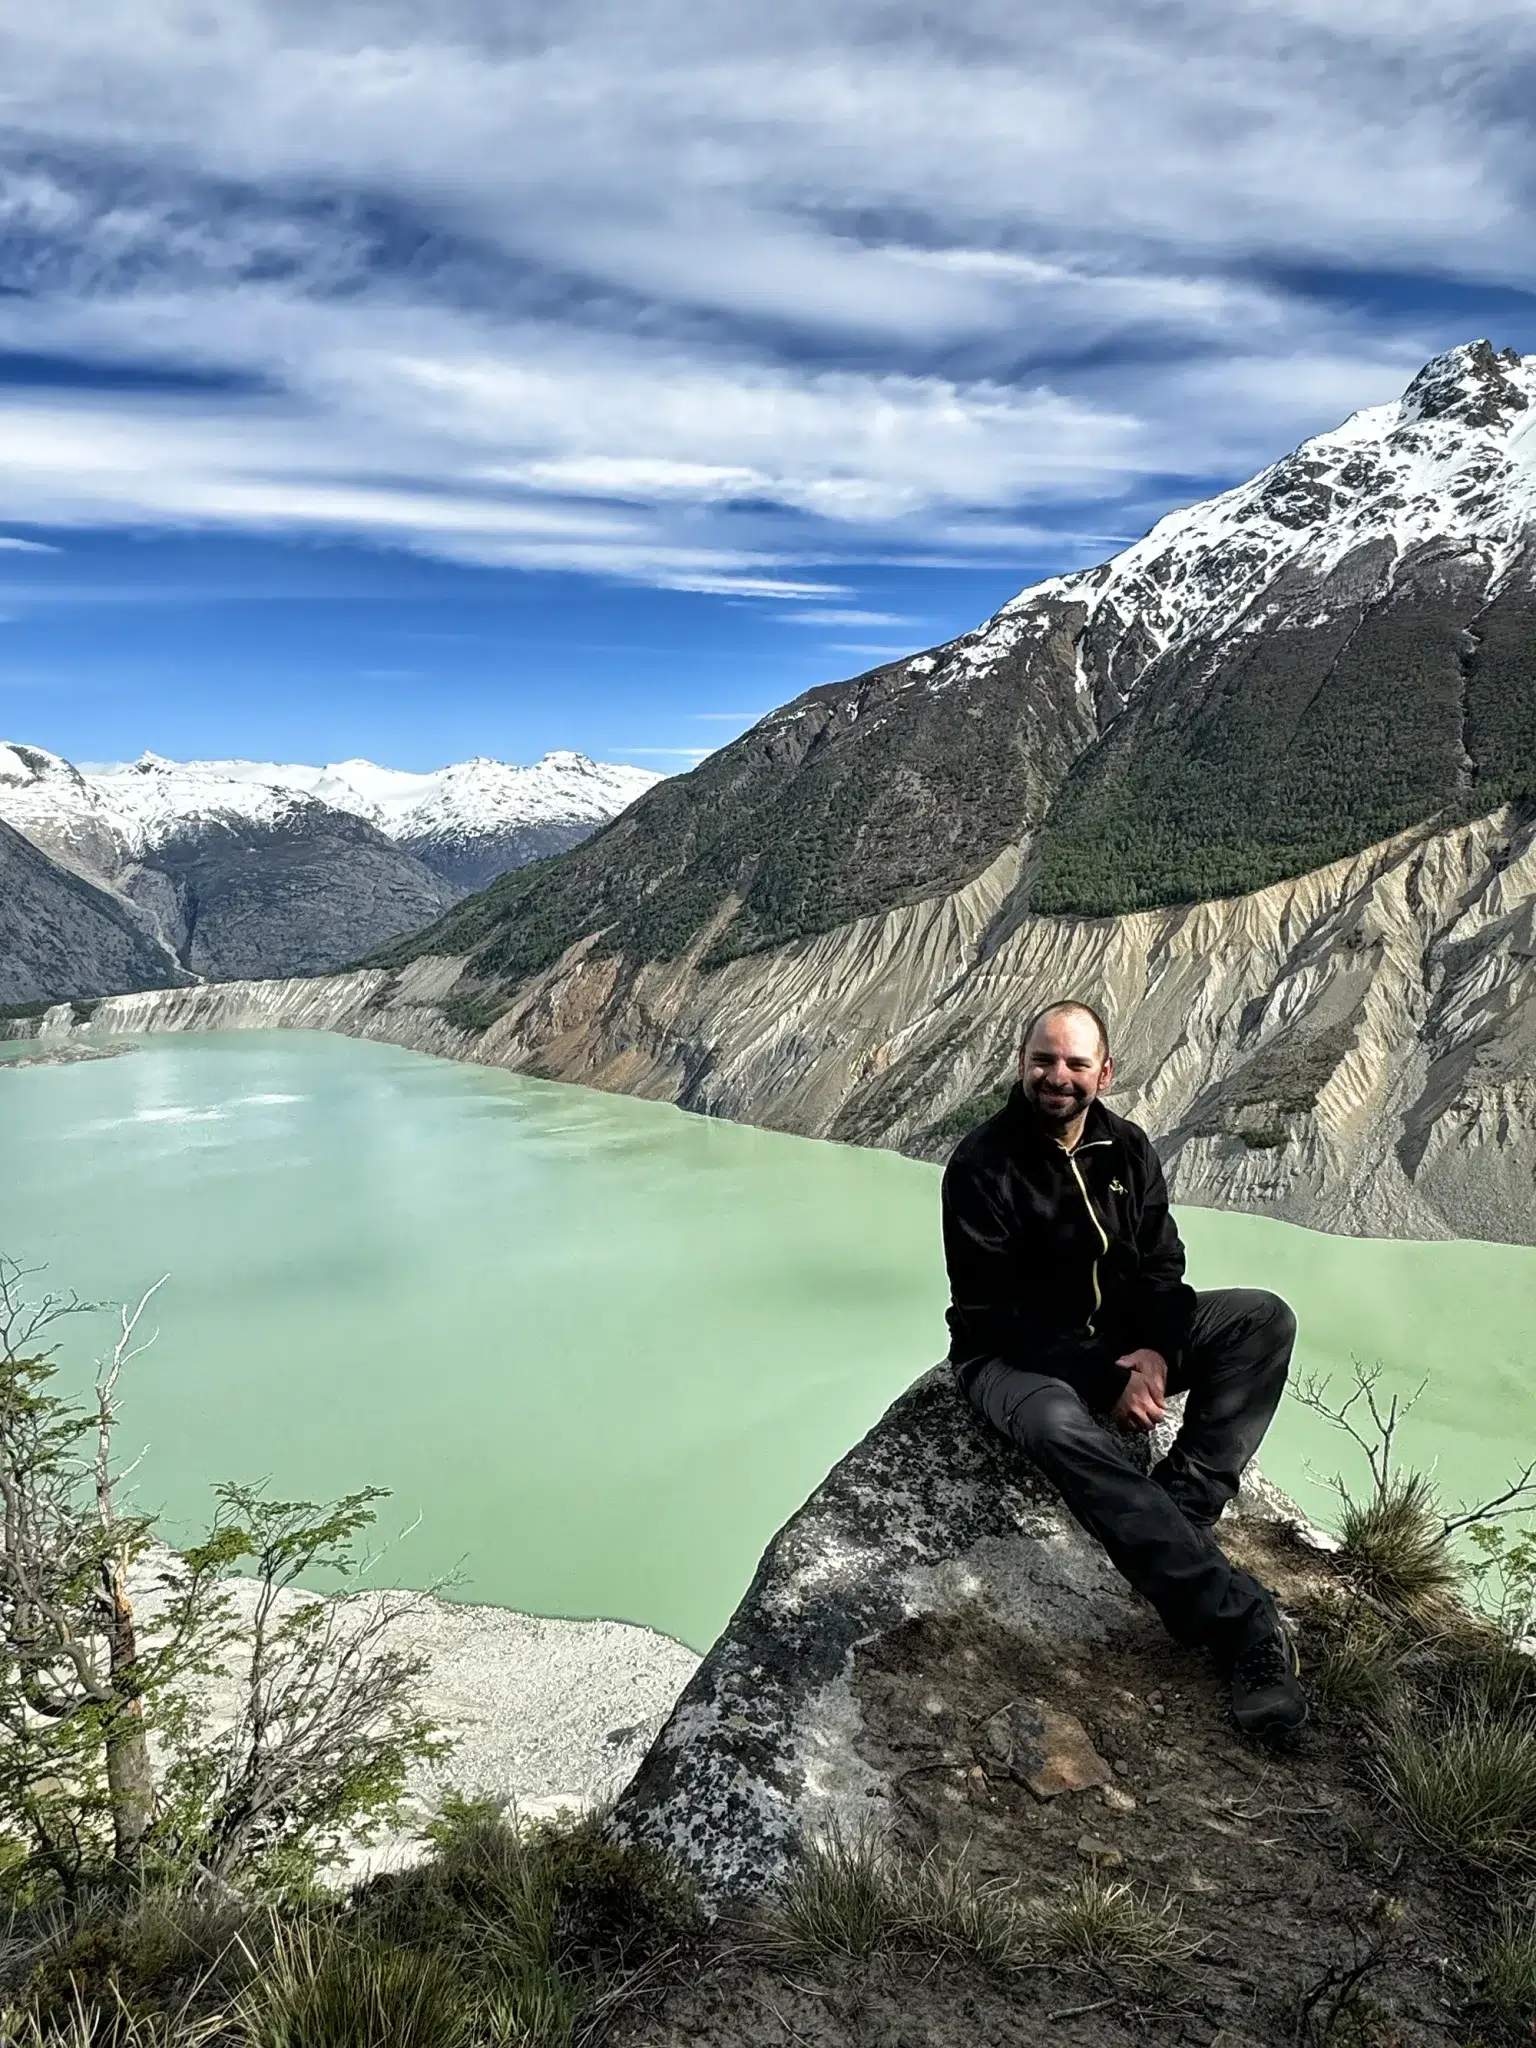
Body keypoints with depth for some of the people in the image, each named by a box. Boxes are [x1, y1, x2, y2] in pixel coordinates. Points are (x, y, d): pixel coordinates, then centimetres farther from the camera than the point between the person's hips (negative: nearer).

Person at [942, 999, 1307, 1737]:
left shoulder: (1127, 1148, 1)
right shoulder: (981, 1165, -16)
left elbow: (1160, 1268, 2)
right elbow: (993, 1315, -19)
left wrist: (1155, 1352, -20)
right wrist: (1107, 1379, -25)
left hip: (1119, 1340, 6)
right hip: (1014, 1359, -6)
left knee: (1265, 1317, -13)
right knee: (1064, 1426, -40)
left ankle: (1180, 1512, -26)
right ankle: (1239, 1621, -38)